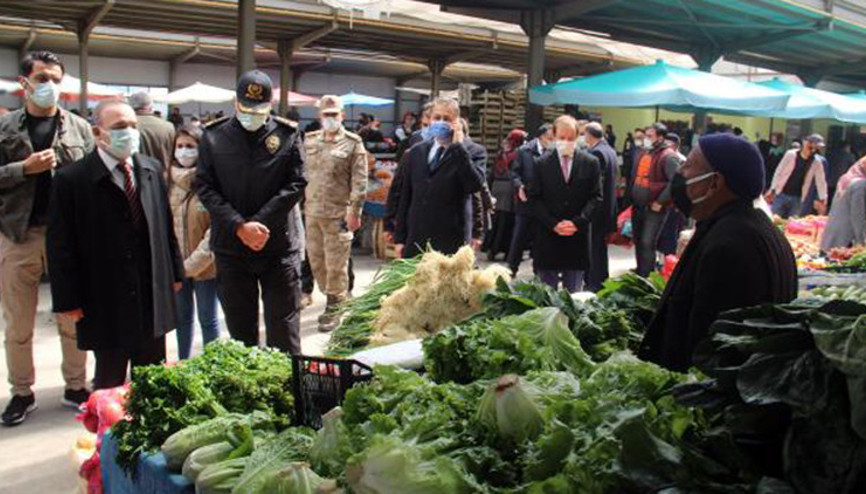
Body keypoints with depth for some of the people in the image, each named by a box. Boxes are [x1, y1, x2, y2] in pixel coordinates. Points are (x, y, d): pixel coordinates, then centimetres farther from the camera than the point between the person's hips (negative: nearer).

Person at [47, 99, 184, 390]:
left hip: (153, 300, 4)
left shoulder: (152, 169, 4)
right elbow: (61, 247, -9)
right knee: (109, 382, 10)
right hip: (104, 306, -4)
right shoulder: (71, 180, -11)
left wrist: (175, 273, 11)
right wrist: (68, 301, -9)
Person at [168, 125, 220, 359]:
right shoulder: (168, 181, 3)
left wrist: (194, 262, -15)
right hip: (176, 264, 5)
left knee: (208, 319, 7)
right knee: (182, 317, 17)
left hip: (205, 265, -5)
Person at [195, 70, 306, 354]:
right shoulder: (213, 137, 3)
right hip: (231, 247, 1)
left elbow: (296, 185, -4)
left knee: (284, 328, 4)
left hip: (278, 246, -1)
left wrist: (261, 223, -14)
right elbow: (205, 188, -2)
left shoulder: (287, 136, 1)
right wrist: (239, 227, -14)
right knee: (240, 329, 11)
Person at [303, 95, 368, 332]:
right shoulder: (310, 141, 10)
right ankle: (333, 299, 30)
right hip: (311, 211, 5)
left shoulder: (352, 143, -4)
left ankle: (334, 308, 15)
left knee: (336, 265, 0)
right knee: (316, 260, 13)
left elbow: (359, 180, -7)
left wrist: (355, 211, -12)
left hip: (338, 213, -5)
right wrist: (300, 203, 10)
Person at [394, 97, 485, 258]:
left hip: (451, 244, -4)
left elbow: (475, 185, -19)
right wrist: (400, 238, 10)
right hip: (416, 242, 4)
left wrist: (458, 146, -14)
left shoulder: (472, 152, 0)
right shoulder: (416, 151, 13)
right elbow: (405, 196, 14)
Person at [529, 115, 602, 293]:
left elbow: (596, 197, 2)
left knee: (573, 293, 7)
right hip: (548, 237, 0)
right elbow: (535, 198, 0)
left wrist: (577, 222, -11)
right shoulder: (542, 164, 3)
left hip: (578, 237, 0)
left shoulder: (591, 163, 4)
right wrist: (553, 224, -11)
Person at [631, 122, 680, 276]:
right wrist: (632, 199, 15)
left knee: (648, 244, -9)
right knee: (638, 242, 16)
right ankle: (639, 274, 30)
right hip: (638, 206, 9)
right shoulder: (645, 153, 14)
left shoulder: (668, 156, -13)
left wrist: (660, 202, -20)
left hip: (654, 208, -9)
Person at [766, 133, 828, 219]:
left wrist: (823, 200, -2)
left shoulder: (817, 162, 0)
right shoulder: (791, 154, -6)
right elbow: (779, 173, -2)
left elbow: (821, 182, 3)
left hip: (797, 199, 2)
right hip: (781, 195, -2)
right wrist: (772, 190, -4)